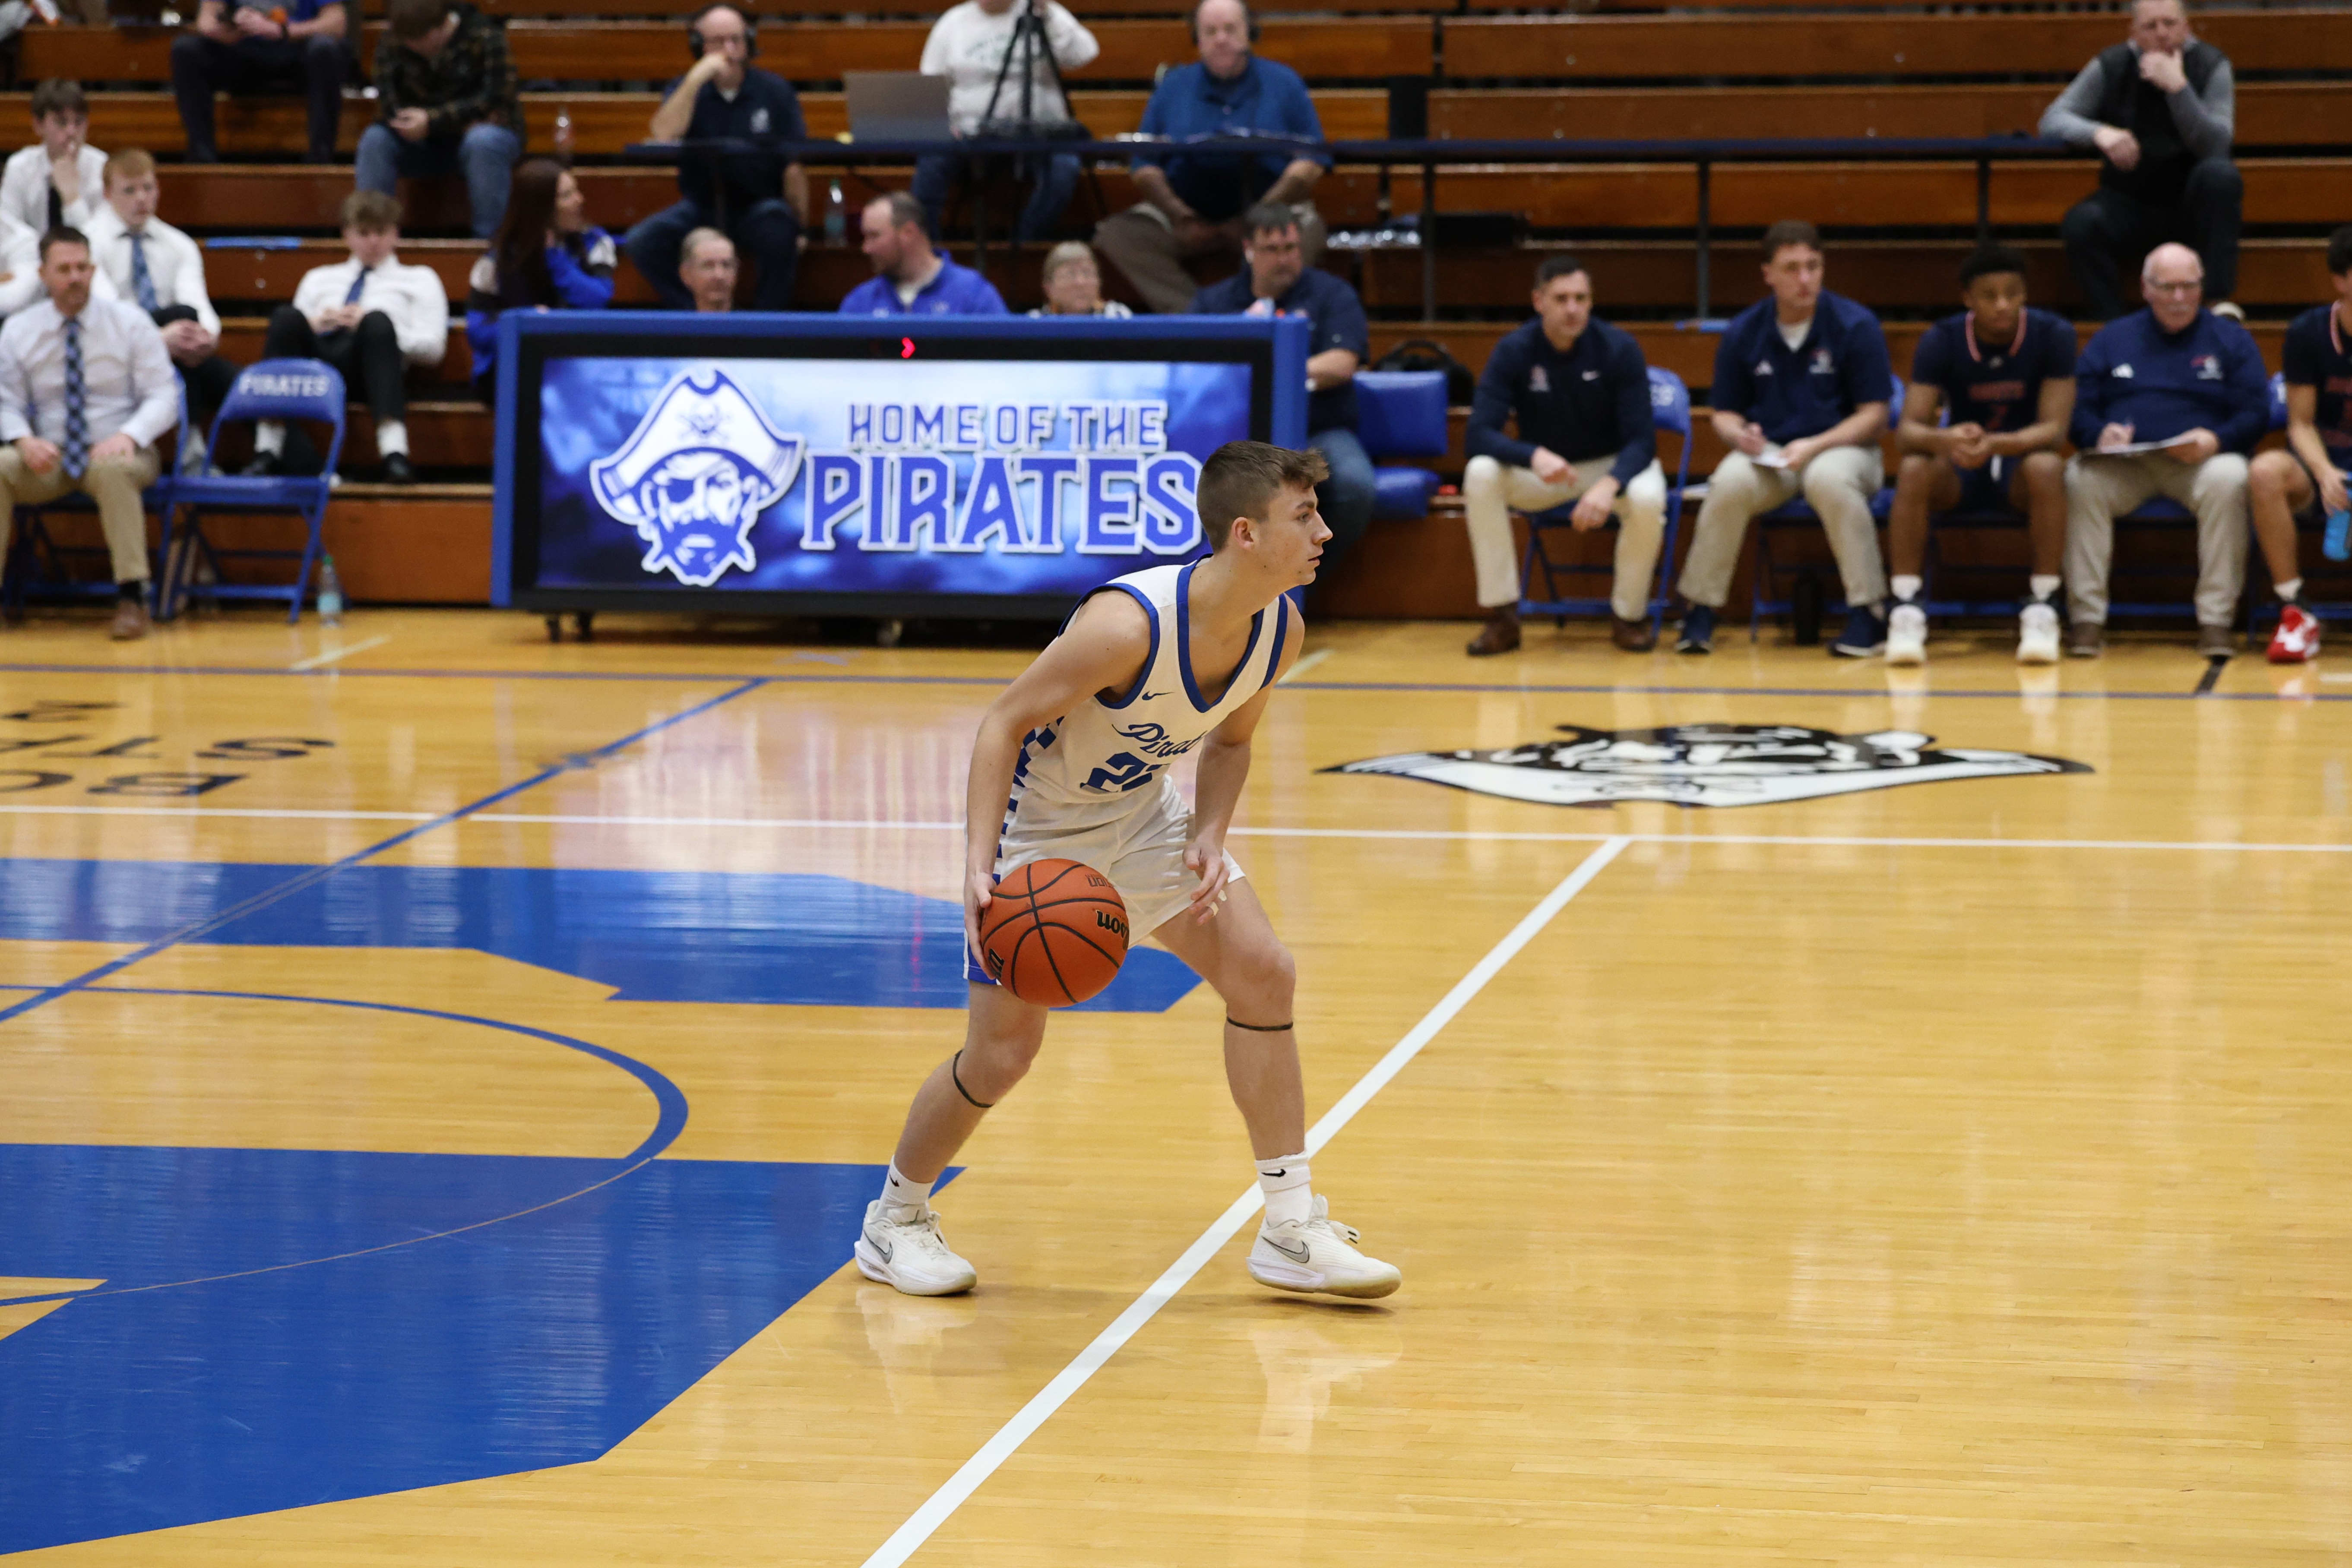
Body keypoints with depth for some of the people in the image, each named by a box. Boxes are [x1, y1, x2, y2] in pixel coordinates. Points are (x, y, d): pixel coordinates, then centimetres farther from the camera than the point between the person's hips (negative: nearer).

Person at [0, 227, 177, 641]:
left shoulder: (130, 322, 0)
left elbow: (164, 397, -2)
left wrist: (128, 436, -22)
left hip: (117, 452, -2)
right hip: (49, 456, 2)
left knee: (112, 470, -40)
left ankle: (130, 597, -38)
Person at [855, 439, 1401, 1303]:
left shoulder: (1281, 628, -13)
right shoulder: (1128, 624, -35)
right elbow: (1004, 722, -27)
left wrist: (1210, 836, -13)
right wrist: (980, 867, -36)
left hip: (1141, 811, 6)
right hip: (1035, 823, -6)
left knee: (1261, 972, -6)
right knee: (1005, 1048, -2)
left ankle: (1293, 1232, 2)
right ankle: (895, 1221, 23)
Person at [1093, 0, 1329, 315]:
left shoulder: (1283, 83, 8)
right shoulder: (1174, 88, 13)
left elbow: (1311, 163, 0)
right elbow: (1146, 167, 7)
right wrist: (1182, 218, -11)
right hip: (1188, 210, 2)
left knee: (1307, 232, -36)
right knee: (1115, 234, -25)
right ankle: (1188, 310, -39)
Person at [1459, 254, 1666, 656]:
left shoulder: (1619, 349, -17)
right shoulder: (1514, 352, -15)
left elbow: (1642, 440, -20)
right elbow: (1478, 435, -22)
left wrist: (1608, 486, -41)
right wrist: (1534, 456, -43)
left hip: (1613, 465, -1)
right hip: (1542, 471, 1)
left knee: (1647, 499, -35)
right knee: (1480, 475, -29)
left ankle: (1629, 615, -9)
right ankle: (1502, 616, -19)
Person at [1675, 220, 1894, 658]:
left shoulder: (1856, 326, -5)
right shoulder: (1743, 333, 4)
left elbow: (1873, 415, -5)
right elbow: (1725, 414, 11)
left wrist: (1814, 446, -19)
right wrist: (1739, 435, -14)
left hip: (1841, 448, -2)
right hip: (1767, 452, 2)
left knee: (1829, 479, -39)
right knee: (1730, 482, -32)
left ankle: (1867, 614, -26)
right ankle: (1700, 612, -16)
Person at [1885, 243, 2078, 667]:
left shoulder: (2053, 336, -13)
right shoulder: (1940, 342, -11)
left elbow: (2053, 428, -20)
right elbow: (1908, 431, -18)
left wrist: (1996, 444, -40)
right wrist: (1943, 440, -43)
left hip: (2021, 460, -1)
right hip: (1960, 470, 1)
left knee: (2047, 468, -36)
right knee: (1913, 470, -32)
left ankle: (2042, 611, -30)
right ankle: (1906, 612, -29)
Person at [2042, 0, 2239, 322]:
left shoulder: (2211, 66, -8)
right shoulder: (2111, 66, -4)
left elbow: (2216, 147, -20)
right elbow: (2052, 120, -10)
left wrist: (2178, 87, -31)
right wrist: (2099, 133, -31)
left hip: (2192, 204, -1)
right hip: (2130, 203, 1)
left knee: (2219, 175, -34)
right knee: (2081, 223, -30)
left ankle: (2218, 301, -27)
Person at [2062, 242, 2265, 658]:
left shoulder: (2231, 339, 14)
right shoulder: (2113, 339, 18)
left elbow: (2256, 413, 4)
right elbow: (2079, 408, 10)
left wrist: (2216, 440, -17)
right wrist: (2099, 434, -14)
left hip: (2200, 462, -1)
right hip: (2122, 463, 1)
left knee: (2228, 479, -36)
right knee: (2081, 479, -32)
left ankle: (2216, 620, -33)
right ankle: (2087, 618, -30)